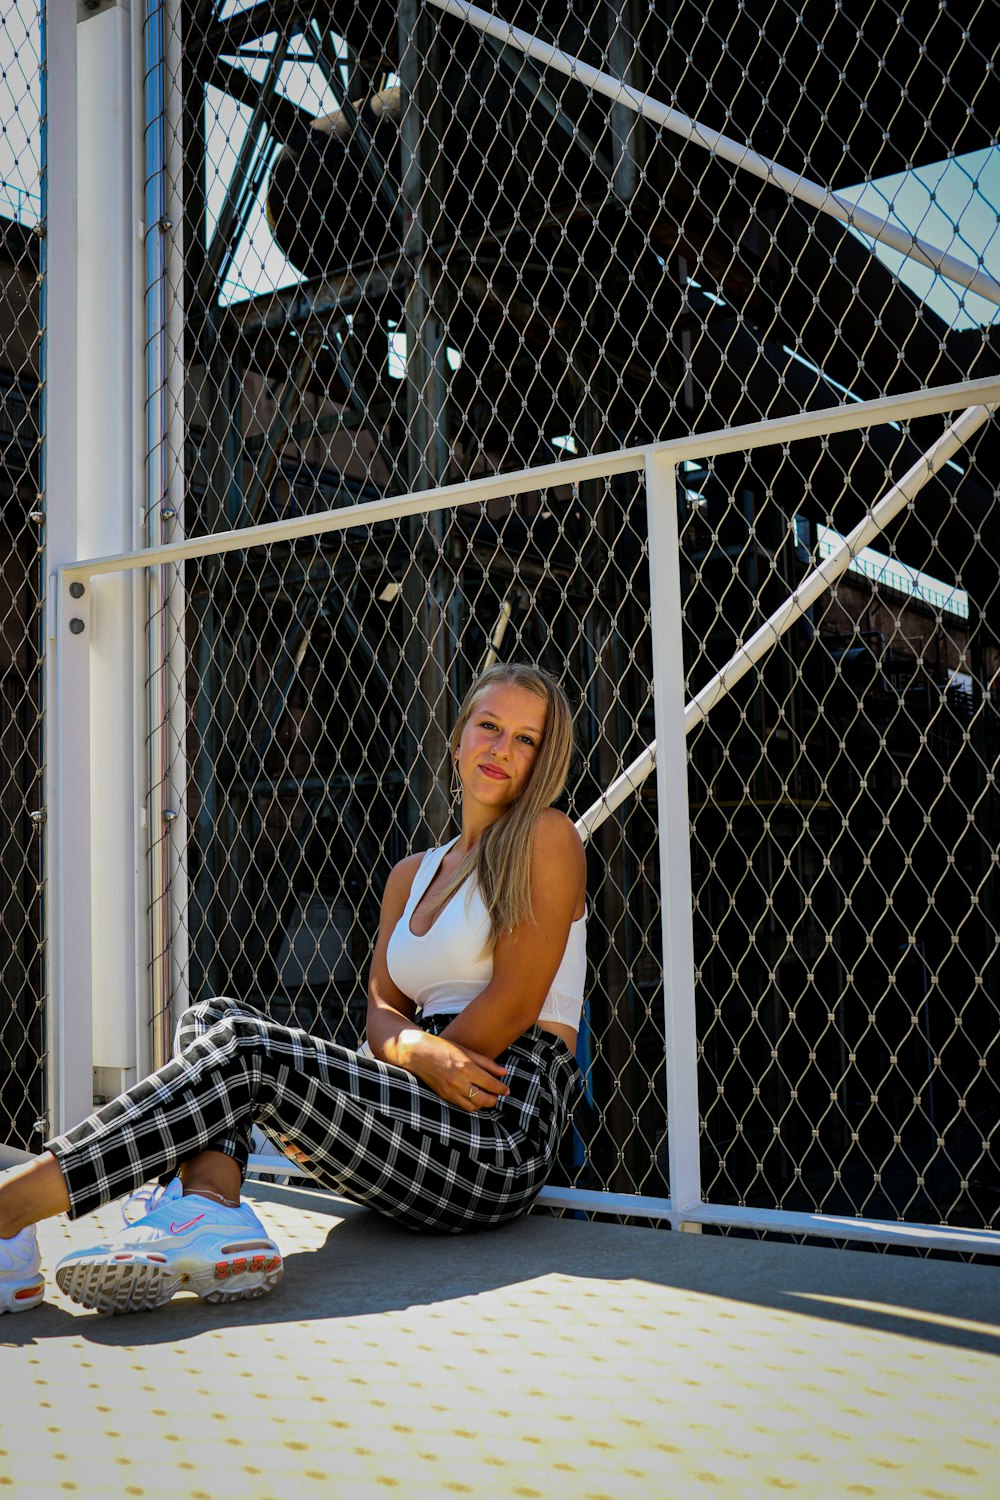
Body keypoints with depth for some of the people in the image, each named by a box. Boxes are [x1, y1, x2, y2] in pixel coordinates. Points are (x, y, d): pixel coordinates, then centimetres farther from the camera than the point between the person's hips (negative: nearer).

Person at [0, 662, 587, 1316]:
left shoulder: (546, 836, 1)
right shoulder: (412, 874, 21)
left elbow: (516, 1000, -8)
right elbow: (384, 1011, 9)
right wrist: (420, 1052, -15)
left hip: (503, 1136, -7)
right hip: (428, 1116, 7)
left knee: (248, 1050, -23)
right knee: (215, 1018, -6)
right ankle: (210, 1211, -34)